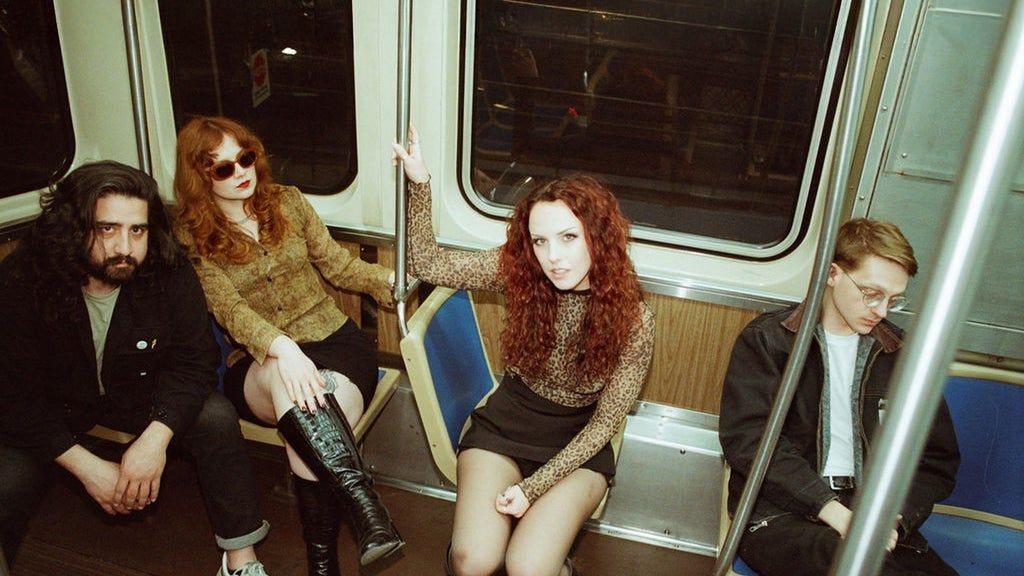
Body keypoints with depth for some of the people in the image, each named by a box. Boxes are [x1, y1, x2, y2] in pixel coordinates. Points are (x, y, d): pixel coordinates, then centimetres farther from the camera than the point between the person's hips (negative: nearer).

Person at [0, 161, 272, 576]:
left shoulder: (170, 274, -22)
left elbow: (194, 361, -17)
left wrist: (155, 439, -32)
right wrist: (87, 467, -28)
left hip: (136, 392, 1)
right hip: (52, 405, -1)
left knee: (216, 417, -22)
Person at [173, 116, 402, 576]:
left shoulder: (287, 201, 9)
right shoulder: (192, 236, 0)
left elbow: (337, 264, 10)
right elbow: (230, 309, -16)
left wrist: (391, 278, -9)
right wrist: (281, 347, -36)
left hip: (335, 339, 1)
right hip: (259, 366, -1)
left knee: (307, 434, -32)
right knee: (287, 379, -40)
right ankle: (363, 500, -41)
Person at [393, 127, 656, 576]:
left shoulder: (632, 319, -17)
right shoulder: (518, 270, -13)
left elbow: (605, 421, -11)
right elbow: (428, 264, -7)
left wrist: (534, 487, -16)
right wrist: (419, 183, -20)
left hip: (577, 445, -1)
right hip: (504, 425, 1)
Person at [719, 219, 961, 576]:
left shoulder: (901, 355, 15)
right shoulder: (767, 339, 2)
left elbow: (937, 459, 14)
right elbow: (746, 437, -9)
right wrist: (835, 512, -17)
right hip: (783, 515, -4)